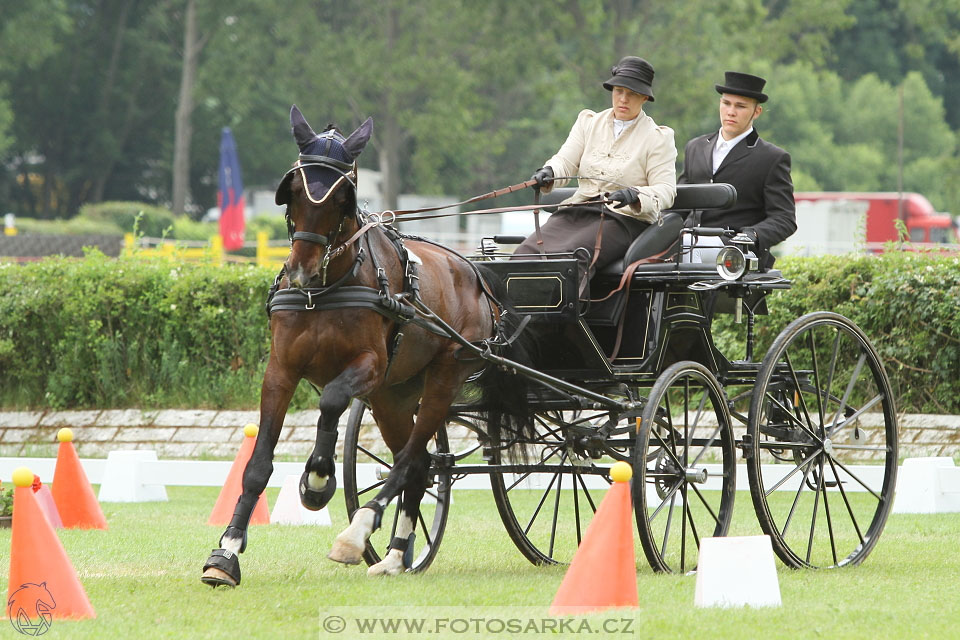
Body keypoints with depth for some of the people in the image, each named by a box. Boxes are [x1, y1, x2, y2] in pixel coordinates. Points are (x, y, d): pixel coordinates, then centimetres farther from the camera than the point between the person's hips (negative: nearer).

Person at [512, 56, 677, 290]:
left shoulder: (657, 137, 4)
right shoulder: (589, 123, 18)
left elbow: (665, 191, -3)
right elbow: (565, 161, 9)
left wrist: (634, 196, -25)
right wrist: (548, 173, -16)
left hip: (623, 218, -4)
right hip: (576, 212, 5)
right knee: (526, 254, -24)